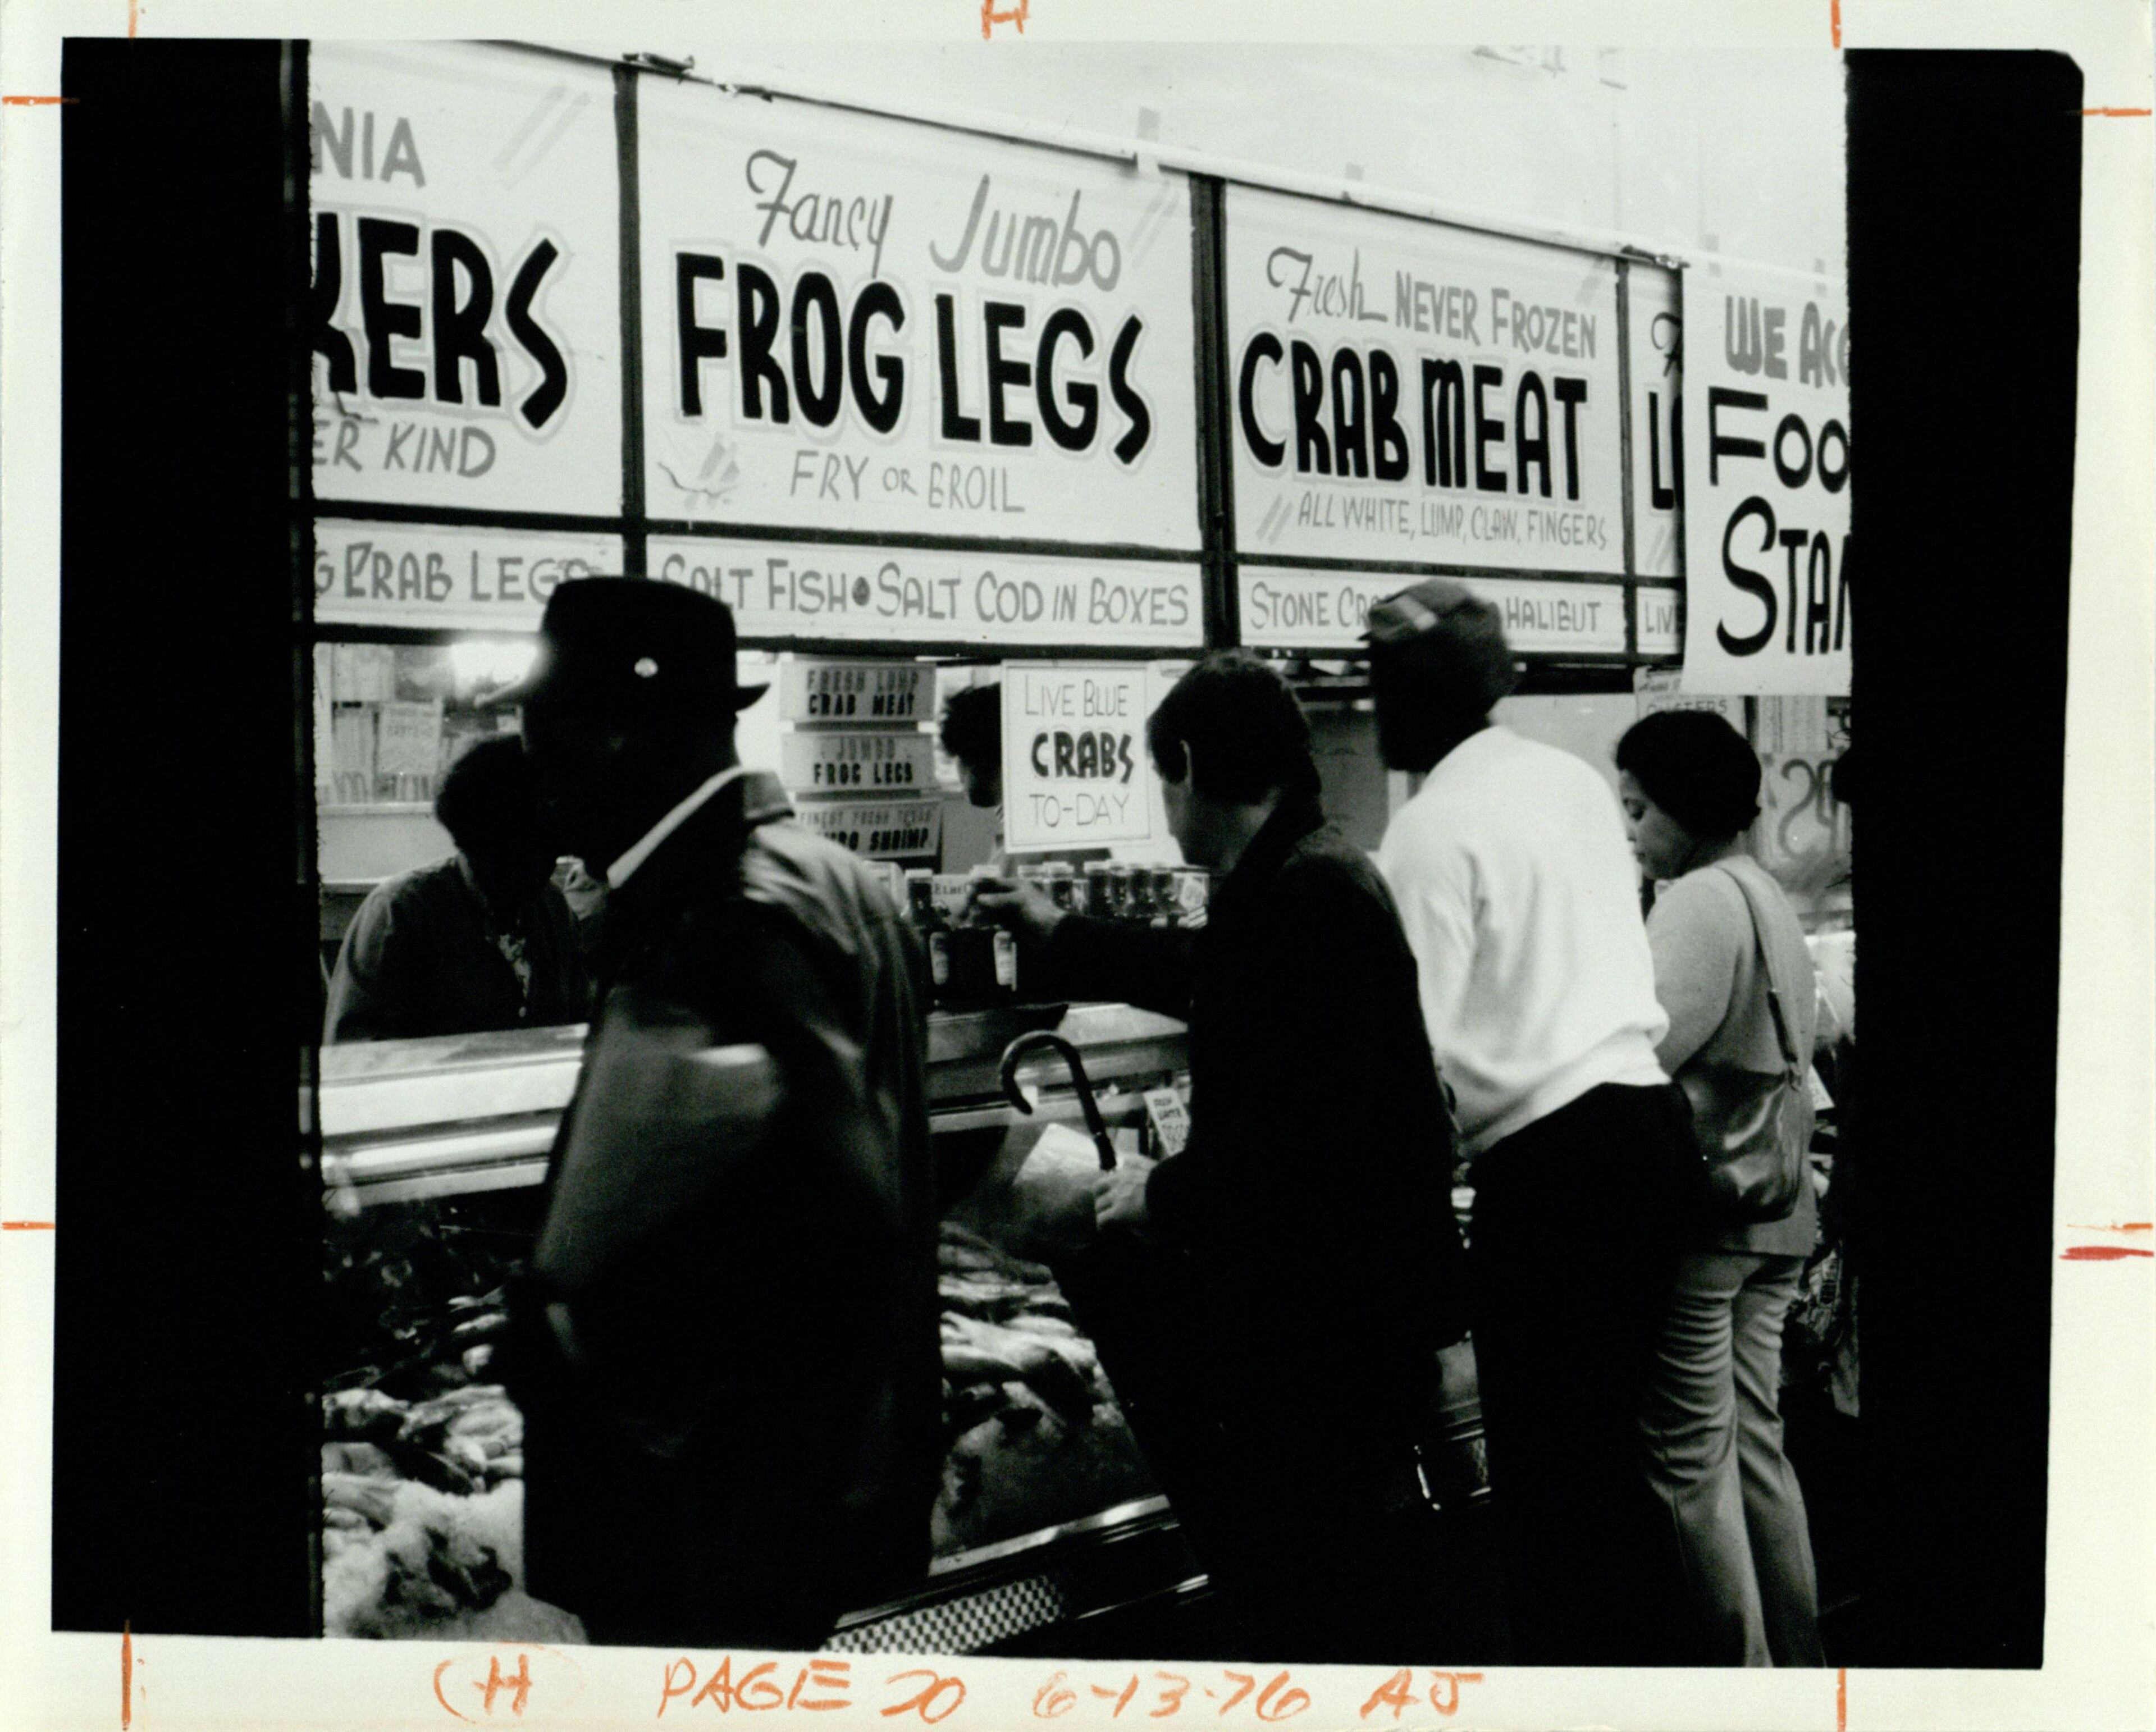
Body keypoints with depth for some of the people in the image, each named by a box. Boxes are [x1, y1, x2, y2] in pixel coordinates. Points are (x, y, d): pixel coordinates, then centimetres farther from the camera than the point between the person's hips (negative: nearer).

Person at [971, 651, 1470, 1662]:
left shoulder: (1311, 890, -21)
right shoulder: (1285, 881, 12)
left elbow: (1306, 1125, -29)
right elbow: (1210, 976, 35)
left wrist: (1168, 1195, -16)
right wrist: (1058, 935, 44)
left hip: (1338, 1303, -10)